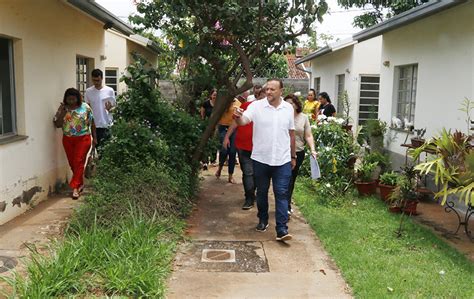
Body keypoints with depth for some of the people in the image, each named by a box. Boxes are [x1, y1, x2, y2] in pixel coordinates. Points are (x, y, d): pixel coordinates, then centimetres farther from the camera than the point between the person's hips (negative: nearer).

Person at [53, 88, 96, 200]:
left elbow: (92, 123, 3)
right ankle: (81, 183, 27)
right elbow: (57, 124, -4)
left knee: (79, 162, -9)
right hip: (68, 140, 3)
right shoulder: (62, 109, 1)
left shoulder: (85, 107, -4)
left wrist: (94, 137, 3)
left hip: (83, 139, -3)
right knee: (72, 163, 9)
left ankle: (75, 187, -9)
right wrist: (62, 112, -15)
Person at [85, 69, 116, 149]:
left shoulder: (110, 91, -2)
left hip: (106, 125, -2)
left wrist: (109, 108, -19)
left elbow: (114, 107, 3)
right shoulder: (88, 91, 3)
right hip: (93, 125, 2)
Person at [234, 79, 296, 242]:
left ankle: (282, 229, 1)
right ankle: (263, 220, 33)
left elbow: (291, 134, 11)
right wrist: (238, 116, -44)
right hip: (260, 159, -1)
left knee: (281, 194, -1)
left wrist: (293, 156, 13)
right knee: (262, 192, 14)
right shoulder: (256, 106, -6)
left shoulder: (288, 108, 3)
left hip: (282, 160, 1)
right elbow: (243, 121, -20)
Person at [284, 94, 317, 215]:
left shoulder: (303, 117, 4)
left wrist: (312, 149, -8)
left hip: (298, 153, 3)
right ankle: (286, 206, 0)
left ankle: (287, 204, 29)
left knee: (292, 179, 14)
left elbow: (308, 136, 3)